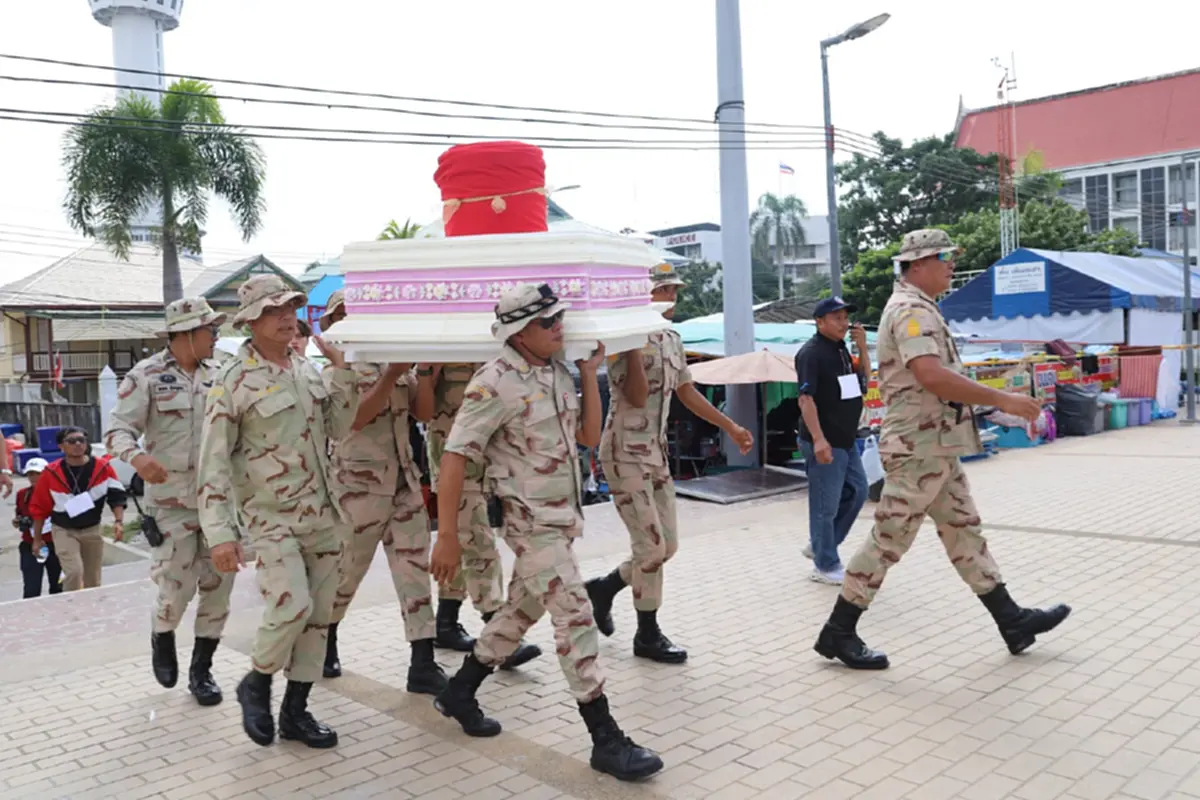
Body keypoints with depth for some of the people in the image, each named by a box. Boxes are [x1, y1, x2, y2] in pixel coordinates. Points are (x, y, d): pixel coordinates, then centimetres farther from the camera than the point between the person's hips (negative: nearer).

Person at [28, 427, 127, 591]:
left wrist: (118, 521, -19)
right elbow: (39, 508, -1)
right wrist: (37, 539, 3)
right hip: (64, 531, -2)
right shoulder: (51, 473, -13)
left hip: (92, 530, 2)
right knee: (74, 572, -22)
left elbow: (116, 495, -4)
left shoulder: (103, 467, -12)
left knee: (93, 581, 12)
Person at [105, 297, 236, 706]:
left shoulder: (218, 375, 9)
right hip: (171, 500, -4)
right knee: (177, 587, -2)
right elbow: (118, 429, -10)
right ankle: (162, 640, 32)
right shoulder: (147, 375, -6)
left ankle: (202, 669, 19)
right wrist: (137, 457, -30)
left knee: (218, 587, 4)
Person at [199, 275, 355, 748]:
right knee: (292, 606, -18)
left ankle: (296, 710, 22)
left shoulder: (307, 369, 9)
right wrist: (219, 532, -17)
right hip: (272, 517, -6)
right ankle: (256, 684, 11)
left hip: (322, 514, 6)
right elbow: (213, 461, -12)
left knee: (318, 615, 8)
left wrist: (343, 374, 7)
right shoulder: (233, 380, -10)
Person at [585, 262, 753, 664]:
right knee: (651, 546, -4)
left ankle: (603, 587, 32)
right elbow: (637, 397, -25)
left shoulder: (672, 340, 9)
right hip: (625, 454, -8)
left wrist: (731, 427, 15)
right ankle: (648, 636, 14)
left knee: (667, 545, 11)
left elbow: (687, 392, 16)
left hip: (656, 453, 8)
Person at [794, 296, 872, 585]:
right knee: (826, 505, -1)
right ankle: (826, 567, 10)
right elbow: (806, 399, -21)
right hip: (825, 442, -9)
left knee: (857, 492, 17)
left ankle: (819, 545, 28)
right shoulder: (811, 353, -14)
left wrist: (862, 347, 5)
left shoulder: (841, 350, 13)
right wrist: (818, 439, -27)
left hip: (847, 439, 10)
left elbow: (864, 381, 18)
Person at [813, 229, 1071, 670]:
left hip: (937, 448, 10)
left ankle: (1013, 621, 24)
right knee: (889, 540, -3)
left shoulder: (917, 308, 17)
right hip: (920, 448, -10)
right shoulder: (911, 309, -16)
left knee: (964, 532, 14)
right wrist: (1002, 399, -26)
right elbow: (931, 375, -30)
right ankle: (837, 633, 6)